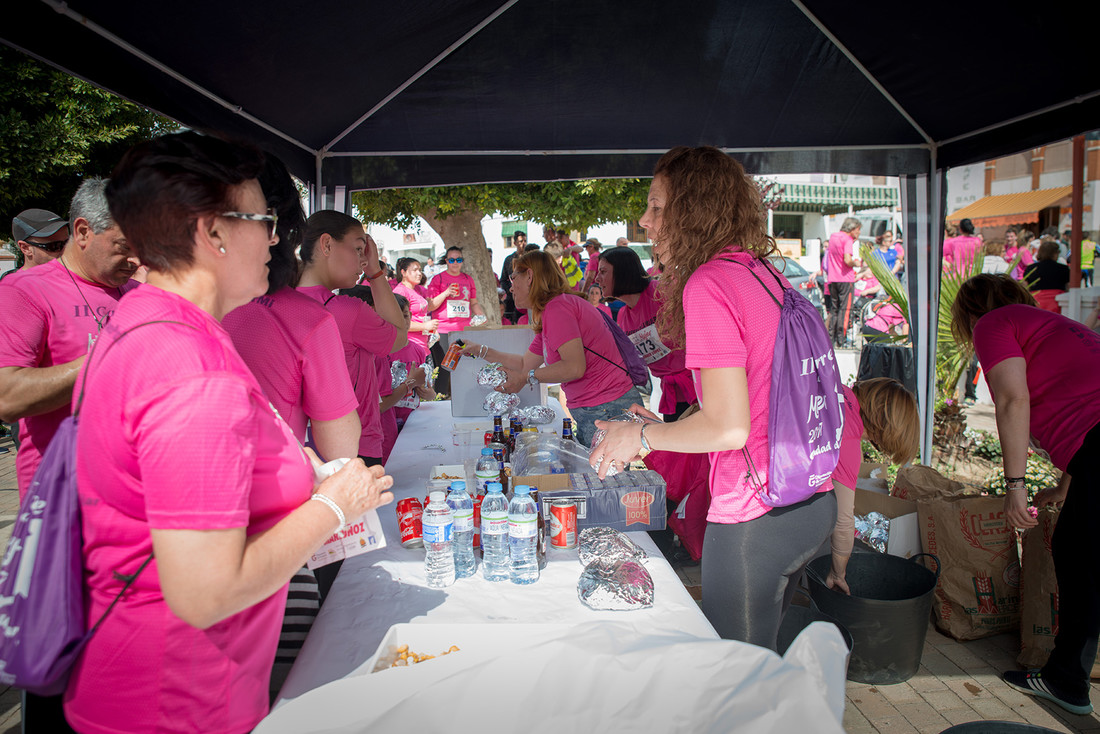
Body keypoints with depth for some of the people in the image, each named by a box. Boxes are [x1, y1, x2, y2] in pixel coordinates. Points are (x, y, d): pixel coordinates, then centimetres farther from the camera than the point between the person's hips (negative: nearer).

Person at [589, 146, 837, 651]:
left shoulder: (708, 284, -17)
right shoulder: (770, 276, 8)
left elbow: (728, 427, -22)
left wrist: (643, 436, -6)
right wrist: (666, 428, 18)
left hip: (754, 519, -8)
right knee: (762, 652, 25)